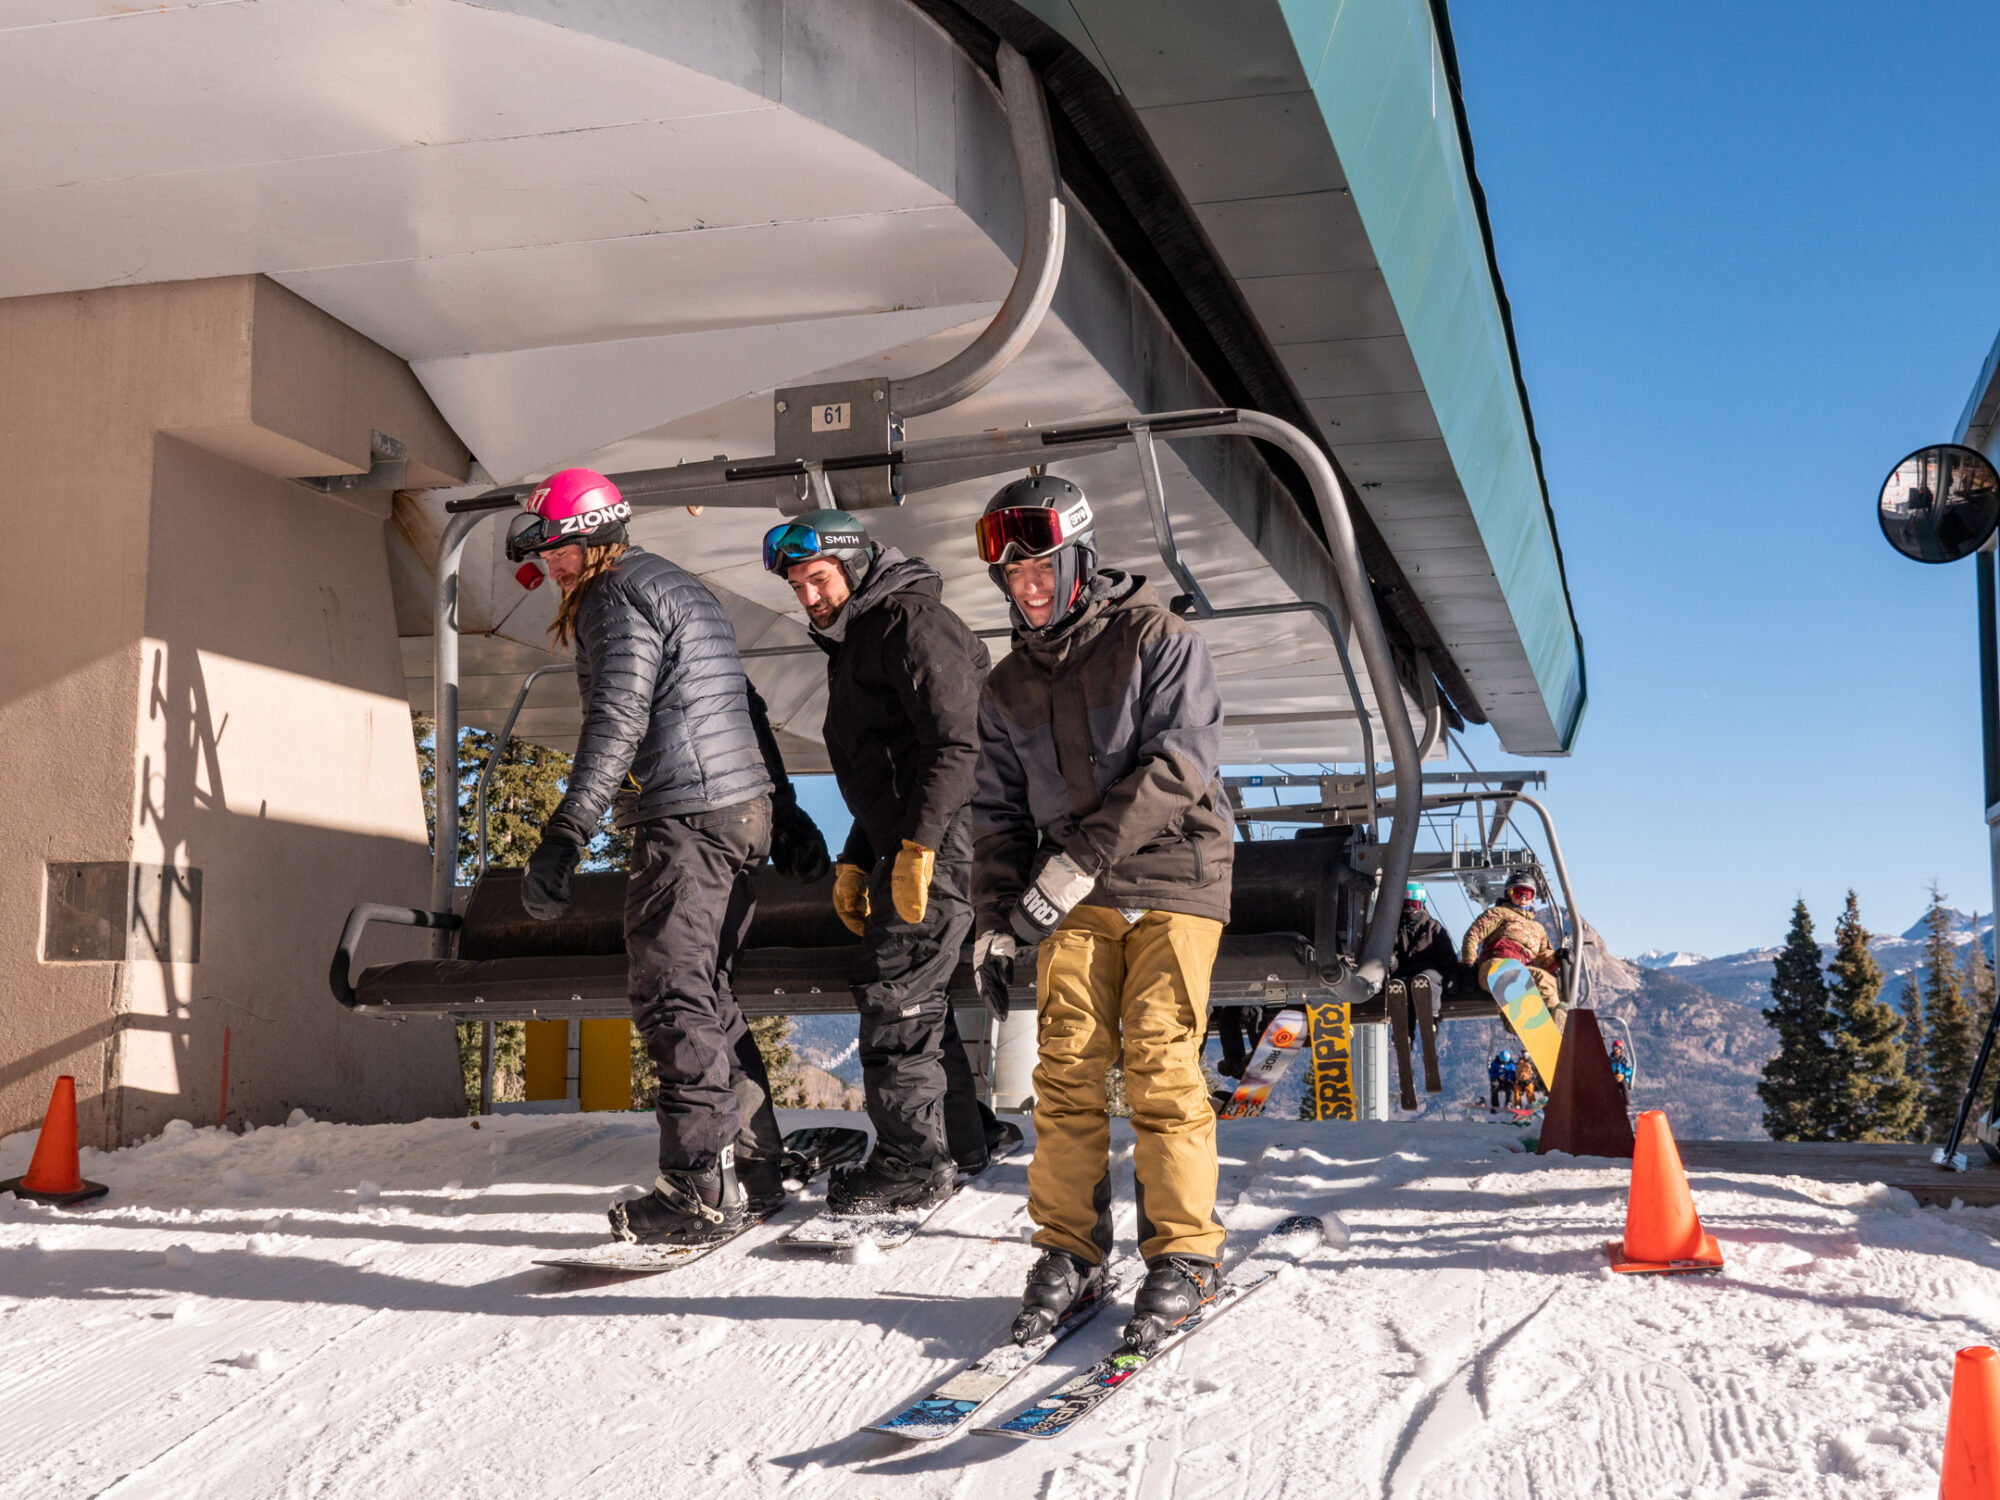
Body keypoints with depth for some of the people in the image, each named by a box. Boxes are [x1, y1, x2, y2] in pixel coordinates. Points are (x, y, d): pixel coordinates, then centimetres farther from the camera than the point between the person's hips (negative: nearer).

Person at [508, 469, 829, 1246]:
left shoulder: (619, 597, -7)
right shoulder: (683, 590, 24)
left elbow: (616, 723, -19)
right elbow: (742, 707, 26)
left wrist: (564, 838, -24)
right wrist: (786, 808, 29)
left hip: (686, 817, -10)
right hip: (743, 811, 10)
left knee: (672, 998, -9)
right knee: (703, 992, 15)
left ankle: (700, 1189, -10)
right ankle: (755, 1169, 19)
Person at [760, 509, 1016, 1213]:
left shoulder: (913, 620, -10)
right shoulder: (855, 644, 23)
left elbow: (955, 741, -20)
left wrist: (917, 846, -25)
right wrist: (855, 862, 25)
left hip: (943, 840, -10)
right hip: (903, 846, 10)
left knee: (893, 992, -8)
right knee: (913, 994, 15)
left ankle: (914, 1160, -2)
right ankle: (963, 1134, 25)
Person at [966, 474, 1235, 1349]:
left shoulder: (1157, 642, -3)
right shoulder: (1009, 687, 14)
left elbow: (1178, 767, -15)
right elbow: (1000, 813, 18)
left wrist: (1081, 856, -20)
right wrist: (995, 917, 6)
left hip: (1172, 882, -4)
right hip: (1073, 895, 5)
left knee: (1160, 1066, -10)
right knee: (1066, 1065, -4)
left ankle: (1184, 1256, 0)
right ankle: (1069, 1252, 5)